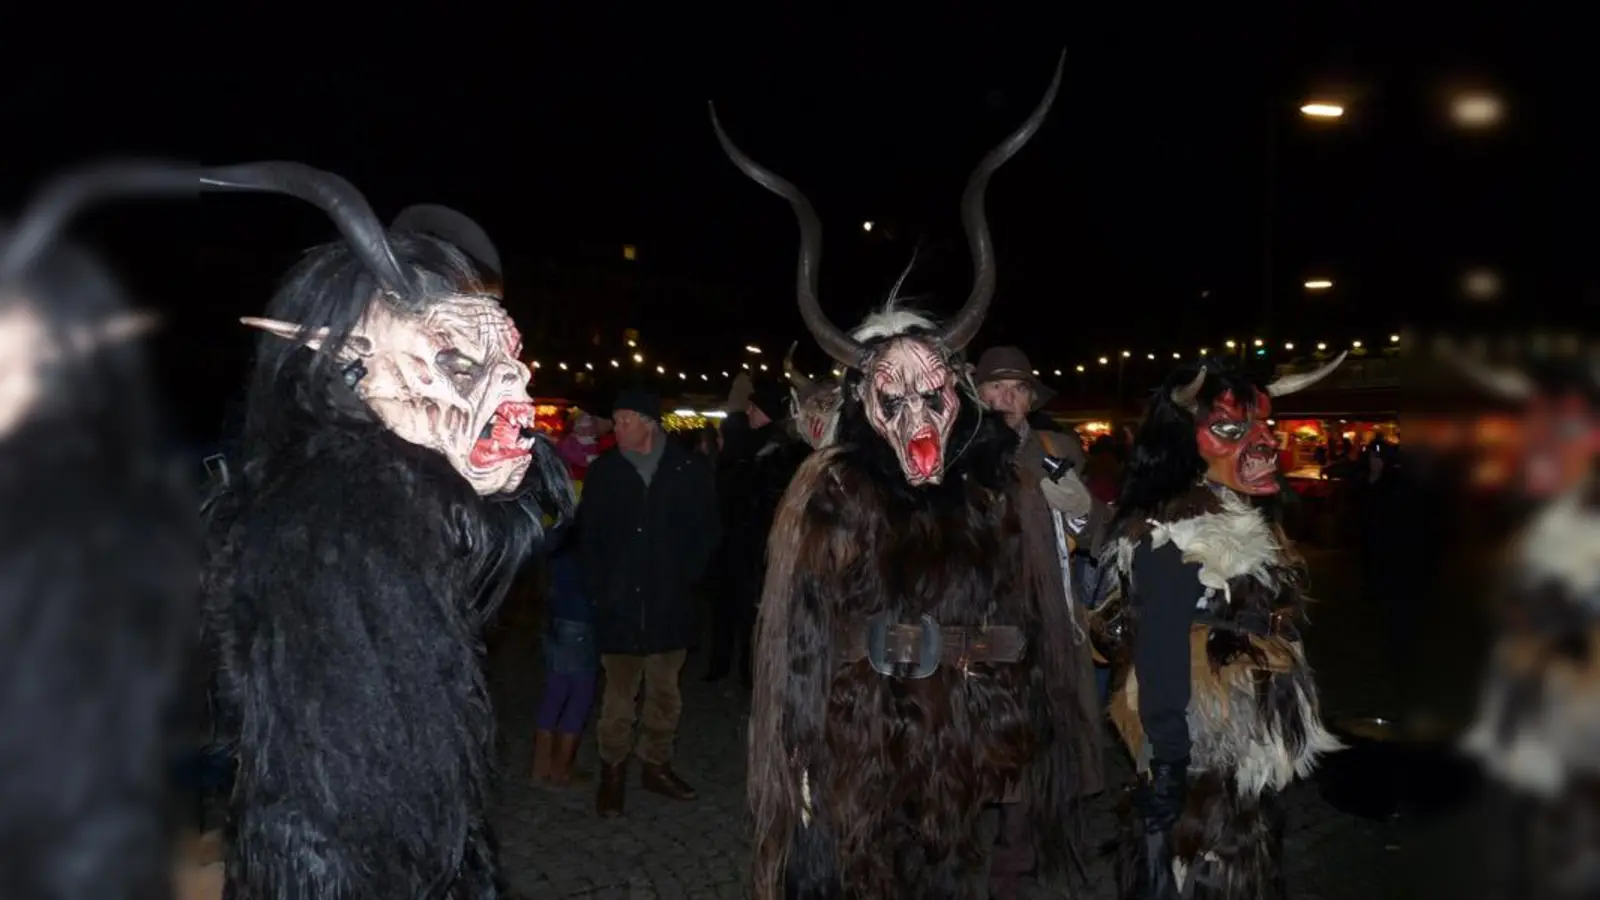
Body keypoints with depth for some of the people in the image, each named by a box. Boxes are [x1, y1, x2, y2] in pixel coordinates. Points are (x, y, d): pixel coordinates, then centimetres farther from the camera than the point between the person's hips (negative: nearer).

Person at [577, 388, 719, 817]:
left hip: (670, 602, 1)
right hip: (618, 604, -1)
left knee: (665, 690, 12)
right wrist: (597, 587, -3)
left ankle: (657, 764, 28)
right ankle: (612, 770, 20)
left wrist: (686, 576, -3)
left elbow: (705, 532, 3)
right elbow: (588, 537, 4)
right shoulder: (604, 471, -1)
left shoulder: (690, 469, -3)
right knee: (619, 693, 5)